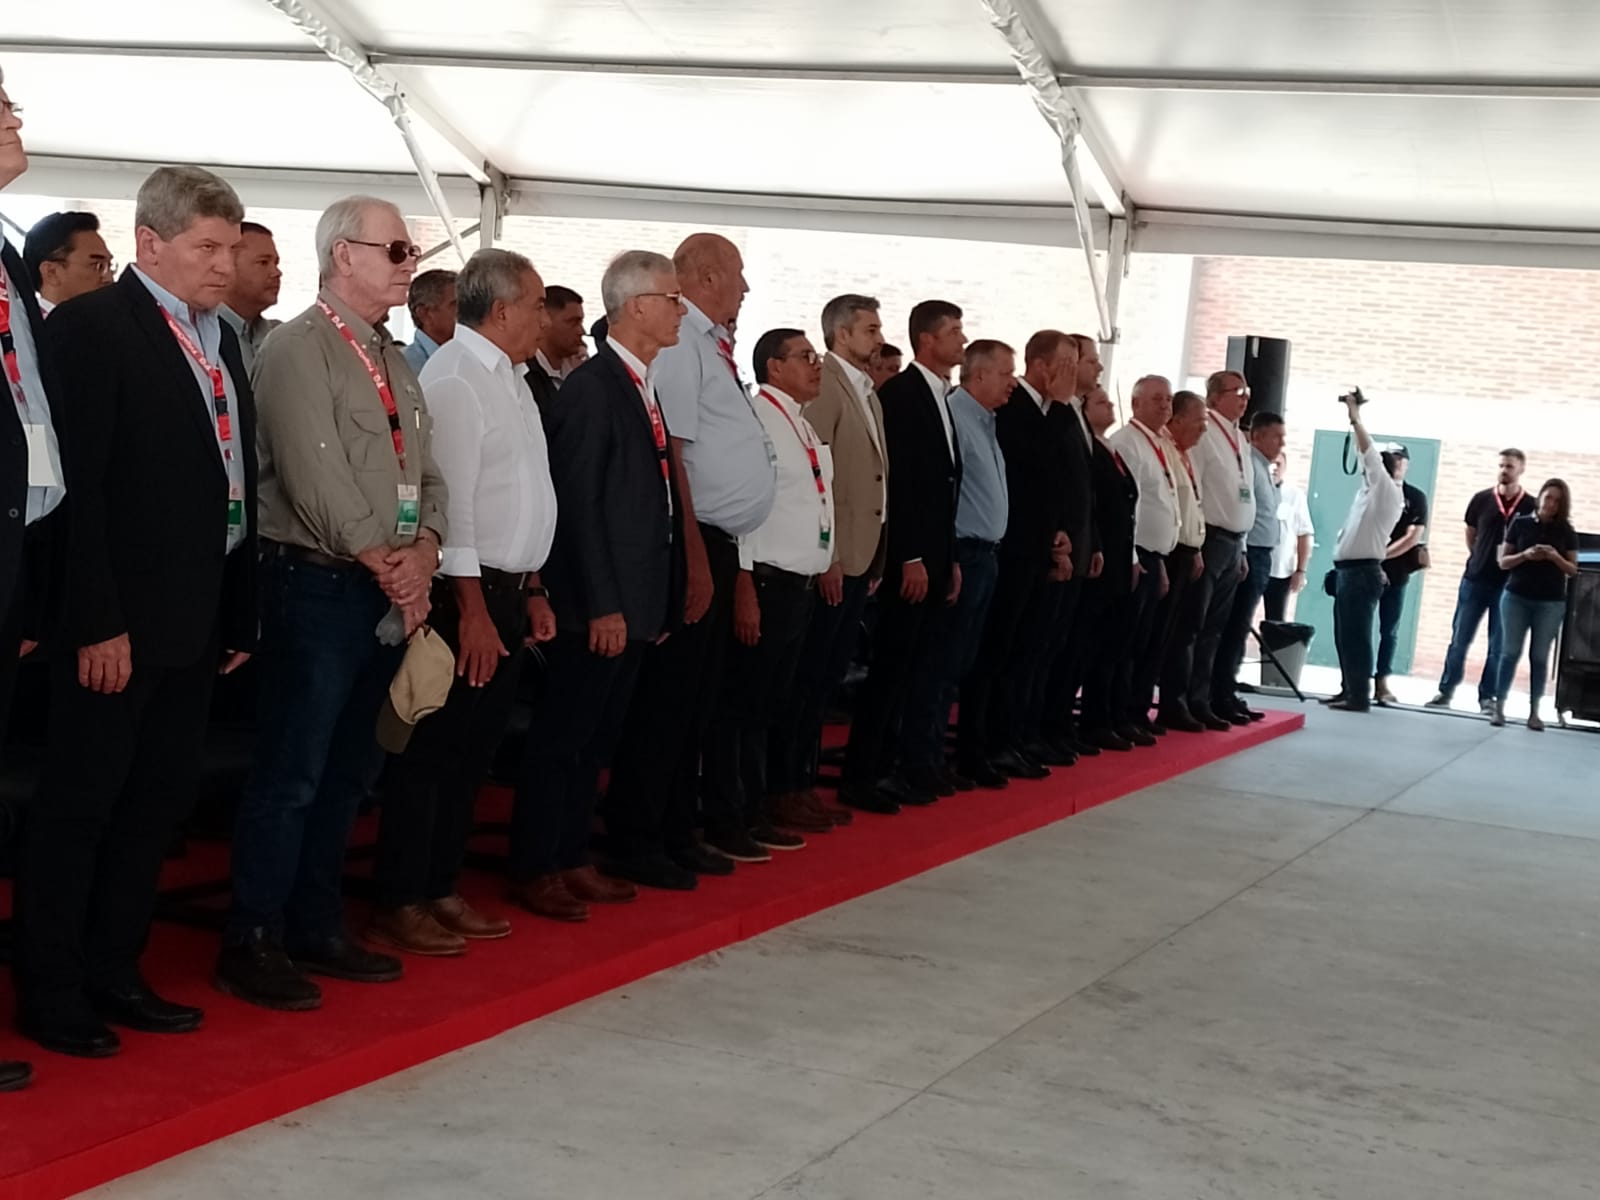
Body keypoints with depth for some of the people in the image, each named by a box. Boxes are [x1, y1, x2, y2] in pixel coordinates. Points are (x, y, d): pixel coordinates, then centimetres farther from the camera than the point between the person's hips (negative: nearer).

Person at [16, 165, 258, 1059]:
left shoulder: (221, 340, 14)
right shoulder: (91, 328, -11)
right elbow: (76, 485, -17)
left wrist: (240, 614, 12)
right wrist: (96, 623, -20)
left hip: (198, 619, 8)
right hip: (118, 623, -8)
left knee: (159, 804, 14)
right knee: (79, 806, 3)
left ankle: (115, 973, 26)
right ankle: (49, 993, 14)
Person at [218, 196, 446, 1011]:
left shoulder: (395, 361, 16)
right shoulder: (298, 349, -10)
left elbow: (425, 469, 13)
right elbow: (315, 475, -19)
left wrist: (423, 549, -6)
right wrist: (384, 563, -15)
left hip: (389, 591, 8)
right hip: (319, 585, -8)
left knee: (346, 772, 14)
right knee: (291, 775, -6)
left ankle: (316, 930, 23)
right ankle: (252, 946, 2)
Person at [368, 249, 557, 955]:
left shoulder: (507, 379, 15)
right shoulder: (454, 379, -14)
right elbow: (450, 500, -19)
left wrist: (531, 592, 18)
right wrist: (473, 610, -21)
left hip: (506, 591, 9)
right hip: (466, 591, -9)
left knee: (472, 752, 13)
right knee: (434, 751, -3)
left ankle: (440, 891, 21)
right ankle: (397, 906, 4)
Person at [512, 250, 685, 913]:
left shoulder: (643, 387, 14)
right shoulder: (590, 388, -14)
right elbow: (578, 505, -17)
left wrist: (658, 602, 13)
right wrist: (602, 606, -19)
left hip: (634, 602, 9)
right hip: (596, 606, -9)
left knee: (595, 740, 15)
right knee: (560, 738, 0)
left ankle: (572, 860, 24)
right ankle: (534, 873, 8)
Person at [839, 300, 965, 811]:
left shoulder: (940, 398, 16)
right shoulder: (901, 393, -11)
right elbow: (897, 481, -18)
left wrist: (949, 558, 16)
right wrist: (910, 558, -20)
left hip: (932, 558, 9)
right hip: (909, 559, -9)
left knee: (909, 669, 9)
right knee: (890, 667, -6)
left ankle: (884, 768, 14)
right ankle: (858, 776, -2)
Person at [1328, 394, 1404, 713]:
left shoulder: (1387, 493, -7)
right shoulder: (1370, 492, 15)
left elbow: (1371, 456, -12)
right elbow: (1366, 456, 23)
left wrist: (1355, 418, -5)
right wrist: (1353, 419, 19)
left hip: (1361, 571, -9)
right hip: (1347, 569, 9)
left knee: (1356, 635, -7)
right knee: (1344, 635, 12)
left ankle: (1359, 696, -5)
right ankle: (1348, 690, 18)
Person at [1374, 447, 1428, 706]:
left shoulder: (1415, 498, 3)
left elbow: (1413, 536, -6)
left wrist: (1383, 555, -16)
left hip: (1397, 573, 0)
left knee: (1389, 631, 4)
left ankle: (1381, 683, 9)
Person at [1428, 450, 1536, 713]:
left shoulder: (1531, 507, -3)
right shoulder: (1481, 500, 3)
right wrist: (1482, 560, 11)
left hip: (1509, 585, -1)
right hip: (1475, 580, 2)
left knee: (1498, 646, 3)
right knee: (1459, 640, 4)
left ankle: (1487, 697, 10)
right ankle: (1446, 692, 12)